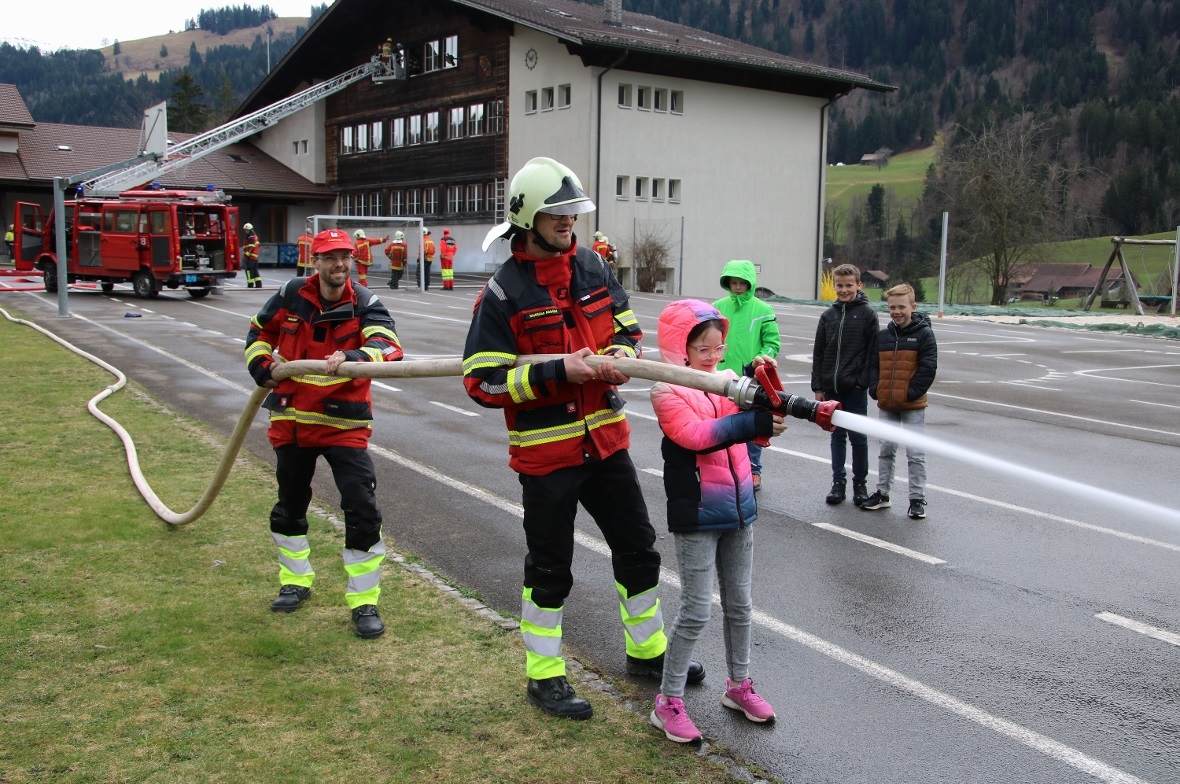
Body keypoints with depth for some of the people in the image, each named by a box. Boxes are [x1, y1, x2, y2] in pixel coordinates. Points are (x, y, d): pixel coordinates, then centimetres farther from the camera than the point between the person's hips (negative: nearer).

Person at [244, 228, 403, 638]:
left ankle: (364, 602, 4)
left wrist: (352, 358, -46)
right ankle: (296, 582, 40)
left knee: (362, 510, -10)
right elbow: (259, 331, 17)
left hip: (344, 423, -3)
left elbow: (390, 349, -29)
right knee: (290, 505, 18)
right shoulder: (291, 296, -2)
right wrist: (261, 365, 2)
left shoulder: (365, 304, -11)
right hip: (292, 419, 4)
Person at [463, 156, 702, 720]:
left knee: (638, 548, 17)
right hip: (545, 452, -6)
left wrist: (620, 356, -10)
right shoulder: (504, 291, -14)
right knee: (549, 568, 7)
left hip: (604, 440, 6)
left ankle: (647, 651, 38)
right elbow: (481, 381, -16)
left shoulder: (591, 267, 4)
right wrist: (557, 371, -24)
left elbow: (627, 330, 14)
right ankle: (544, 677, 26)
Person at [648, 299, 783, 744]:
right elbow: (696, 434, -27)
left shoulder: (728, 381, 6)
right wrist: (753, 424, -34)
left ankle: (739, 685, 34)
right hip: (696, 516, -6)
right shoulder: (667, 392, -12)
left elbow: (758, 408, -7)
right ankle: (668, 702, 12)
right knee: (696, 611, -2)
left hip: (739, 509, 6)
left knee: (739, 604, 16)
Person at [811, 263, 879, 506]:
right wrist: (818, 386, 5)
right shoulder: (828, 315, 9)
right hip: (831, 388, 4)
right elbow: (818, 353, 10)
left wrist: (864, 381, -12)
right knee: (837, 436, 10)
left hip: (855, 388, -3)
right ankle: (838, 483, 18)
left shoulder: (867, 314, -2)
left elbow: (873, 352, -4)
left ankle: (860, 484, 16)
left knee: (858, 437, 3)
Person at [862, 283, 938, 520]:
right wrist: (875, 389, -3)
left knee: (915, 453, -1)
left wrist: (911, 392, -16)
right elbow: (874, 365, 10)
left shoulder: (924, 334, -7)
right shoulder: (882, 335, 7)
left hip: (913, 406, -5)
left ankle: (918, 499, 8)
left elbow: (928, 368, -10)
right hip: (886, 404, 5)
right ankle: (882, 493, 24)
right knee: (886, 450, 14)